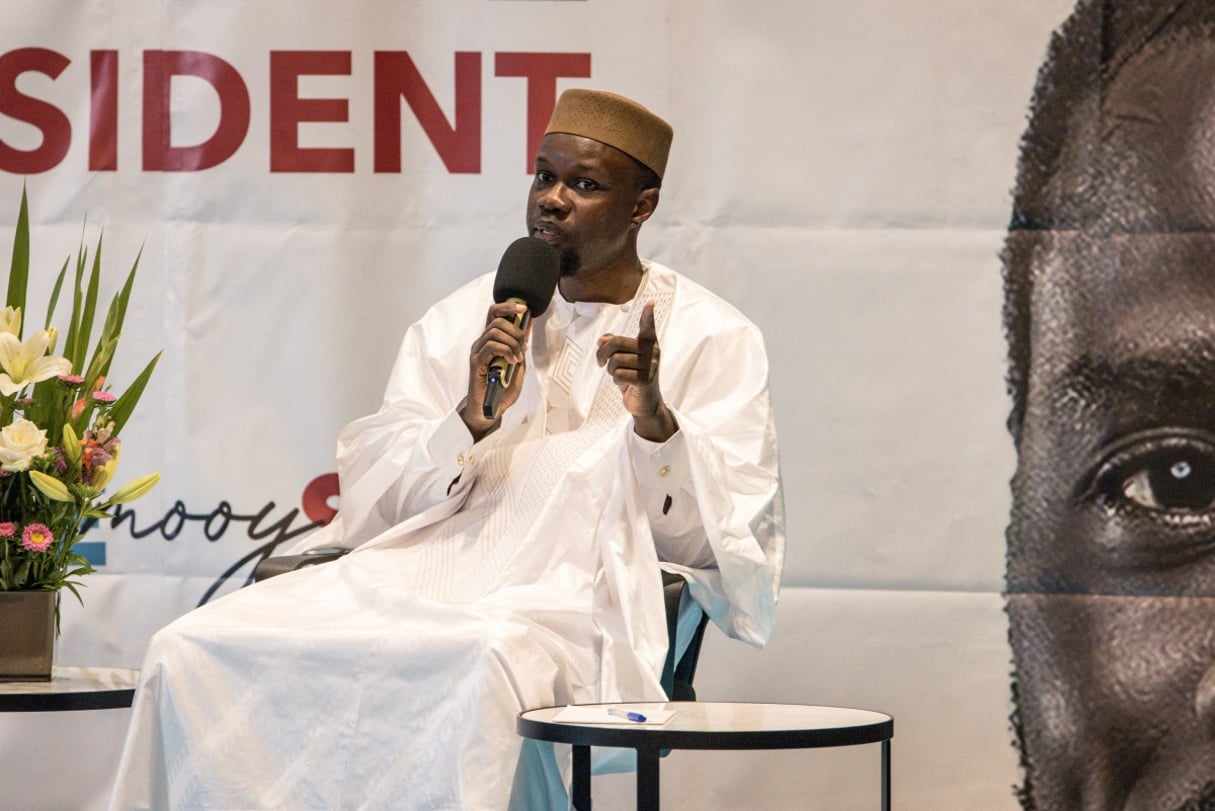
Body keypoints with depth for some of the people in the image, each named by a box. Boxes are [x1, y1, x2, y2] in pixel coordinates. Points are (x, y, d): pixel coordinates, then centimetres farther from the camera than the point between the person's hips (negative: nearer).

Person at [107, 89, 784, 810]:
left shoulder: (713, 339, 7)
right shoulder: (463, 321, 18)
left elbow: (714, 539, -2)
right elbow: (371, 500, 10)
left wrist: (654, 419, -19)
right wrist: (470, 422, -8)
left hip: (578, 598, -4)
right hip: (420, 573, 4)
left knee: (479, 665, -41)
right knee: (192, 650, -20)